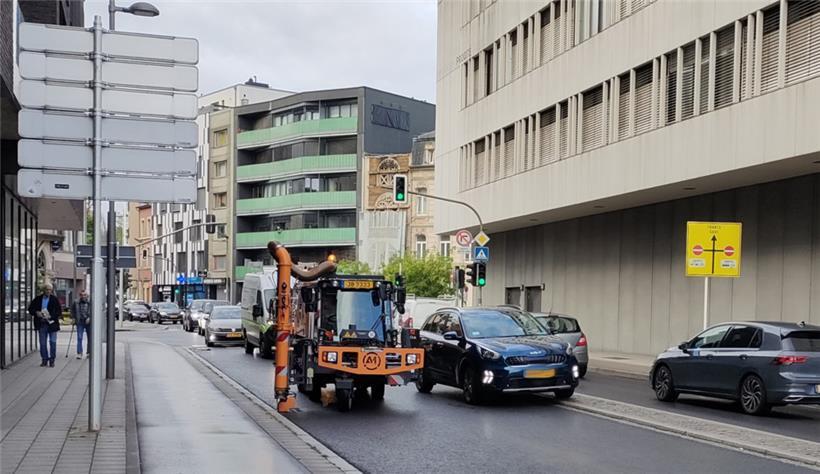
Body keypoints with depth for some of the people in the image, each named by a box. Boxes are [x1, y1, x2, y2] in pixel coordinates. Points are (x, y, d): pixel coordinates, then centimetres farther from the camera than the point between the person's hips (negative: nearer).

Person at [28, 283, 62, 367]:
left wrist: (50, 316, -18)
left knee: (52, 342, -2)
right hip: (41, 324, 3)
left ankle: (52, 360, 6)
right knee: (42, 343, 7)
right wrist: (36, 313, -10)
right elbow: (30, 309, 11)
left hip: (52, 324, -3)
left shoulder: (55, 299, -2)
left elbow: (59, 312, -4)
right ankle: (44, 359, 17)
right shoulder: (37, 299, 6)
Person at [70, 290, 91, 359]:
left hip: (88, 322, 0)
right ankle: (79, 353, -6)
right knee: (79, 338, -7)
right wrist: (74, 318, 4)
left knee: (90, 338, 8)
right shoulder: (76, 303, 2)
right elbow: (72, 310, 14)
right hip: (80, 323, 0)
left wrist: (89, 318, -14)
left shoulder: (90, 303, -3)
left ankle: (89, 352, 20)